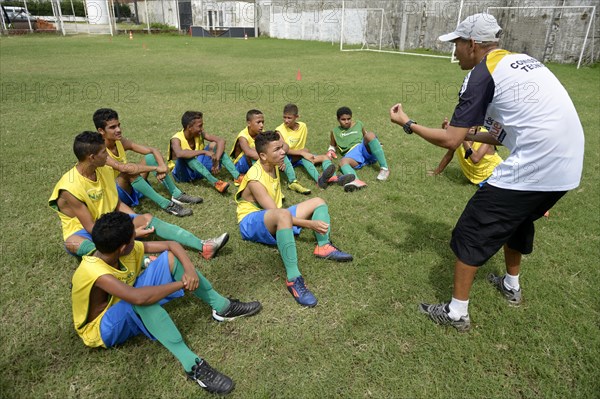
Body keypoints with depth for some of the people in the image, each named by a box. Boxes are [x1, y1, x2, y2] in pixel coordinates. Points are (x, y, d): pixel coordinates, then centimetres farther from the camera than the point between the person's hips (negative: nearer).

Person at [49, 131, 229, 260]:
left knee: (148, 219, -17)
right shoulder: (69, 188, -24)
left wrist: (140, 221, -9)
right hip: (82, 232, -6)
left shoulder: (105, 170, -3)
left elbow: (118, 204, 5)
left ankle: (204, 246, -28)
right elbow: (91, 228, -23)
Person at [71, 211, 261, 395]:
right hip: (103, 329, -7)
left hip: (131, 313, 7)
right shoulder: (93, 271, -36)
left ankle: (222, 307, -6)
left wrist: (189, 269, -29)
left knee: (170, 257, -12)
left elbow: (171, 245, -11)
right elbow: (138, 297, -50)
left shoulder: (128, 248, -15)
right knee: (142, 300, -43)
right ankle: (192, 364, -41)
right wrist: (182, 283, -37)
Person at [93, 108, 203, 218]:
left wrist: (162, 166, -27)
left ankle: (176, 194, -10)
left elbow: (153, 150, -7)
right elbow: (123, 168, -40)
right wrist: (156, 168, -38)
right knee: (129, 172, -35)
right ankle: (165, 204, -33)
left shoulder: (121, 142, -4)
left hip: (131, 188, 7)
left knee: (150, 157, -7)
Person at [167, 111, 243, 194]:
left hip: (198, 170, 5)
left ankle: (237, 177, -28)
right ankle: (215, 182, -46)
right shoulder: (177, 139, -23)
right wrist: (204, 151, -46)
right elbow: (179, 154, -46)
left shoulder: (200, 134, -9)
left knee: (214, 144, -12)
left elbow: (221, 141, -16)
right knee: (186, 155, -35)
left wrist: (216, 160, -30)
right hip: (183, 173, -5)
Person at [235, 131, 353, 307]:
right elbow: (275, 212, -28)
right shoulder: (255, 179, -24)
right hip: (252, 221, -9)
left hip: (275, 220, 9)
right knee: (283, 215, -44)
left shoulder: (273, 166, 2)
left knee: (318, 202, 4)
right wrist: (310, 224, -28)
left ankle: (323, 246, -17)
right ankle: (293, 278, -45)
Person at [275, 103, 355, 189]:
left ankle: (334, 178, -49)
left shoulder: (302, 126, 4)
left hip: (301, 157, 6)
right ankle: (320, 178, -60)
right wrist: (303, 152, -30)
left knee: (325, 157, -15)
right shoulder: (279, 130, -10)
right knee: (305, 150, -34)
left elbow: (302, 145, 9)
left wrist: (305, 153, -11)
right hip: (287, 158, -5)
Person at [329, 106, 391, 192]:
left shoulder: (358, 124, 26)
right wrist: (331, 151, 14)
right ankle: (355, 180, -67)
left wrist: (377, 144, 19)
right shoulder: (335, 131, 24)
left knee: (369, 135, -32)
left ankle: (384, 168, -33)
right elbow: (332, 145, 37)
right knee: (343, 161, -35)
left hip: (365, 148, 1)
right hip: (352, 154, -1)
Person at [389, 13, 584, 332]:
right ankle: (512, 286, 49)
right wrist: (470, 134, 30)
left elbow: (450, 141, -9)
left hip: (532, 170, -9)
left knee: (471, 234, 3)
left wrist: (407, 123, 3)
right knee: (517, 219, 30)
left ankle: (457, 314, 15)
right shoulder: (525, 61, 18)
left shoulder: (483, 73, -6)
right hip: (567, 167, 9)